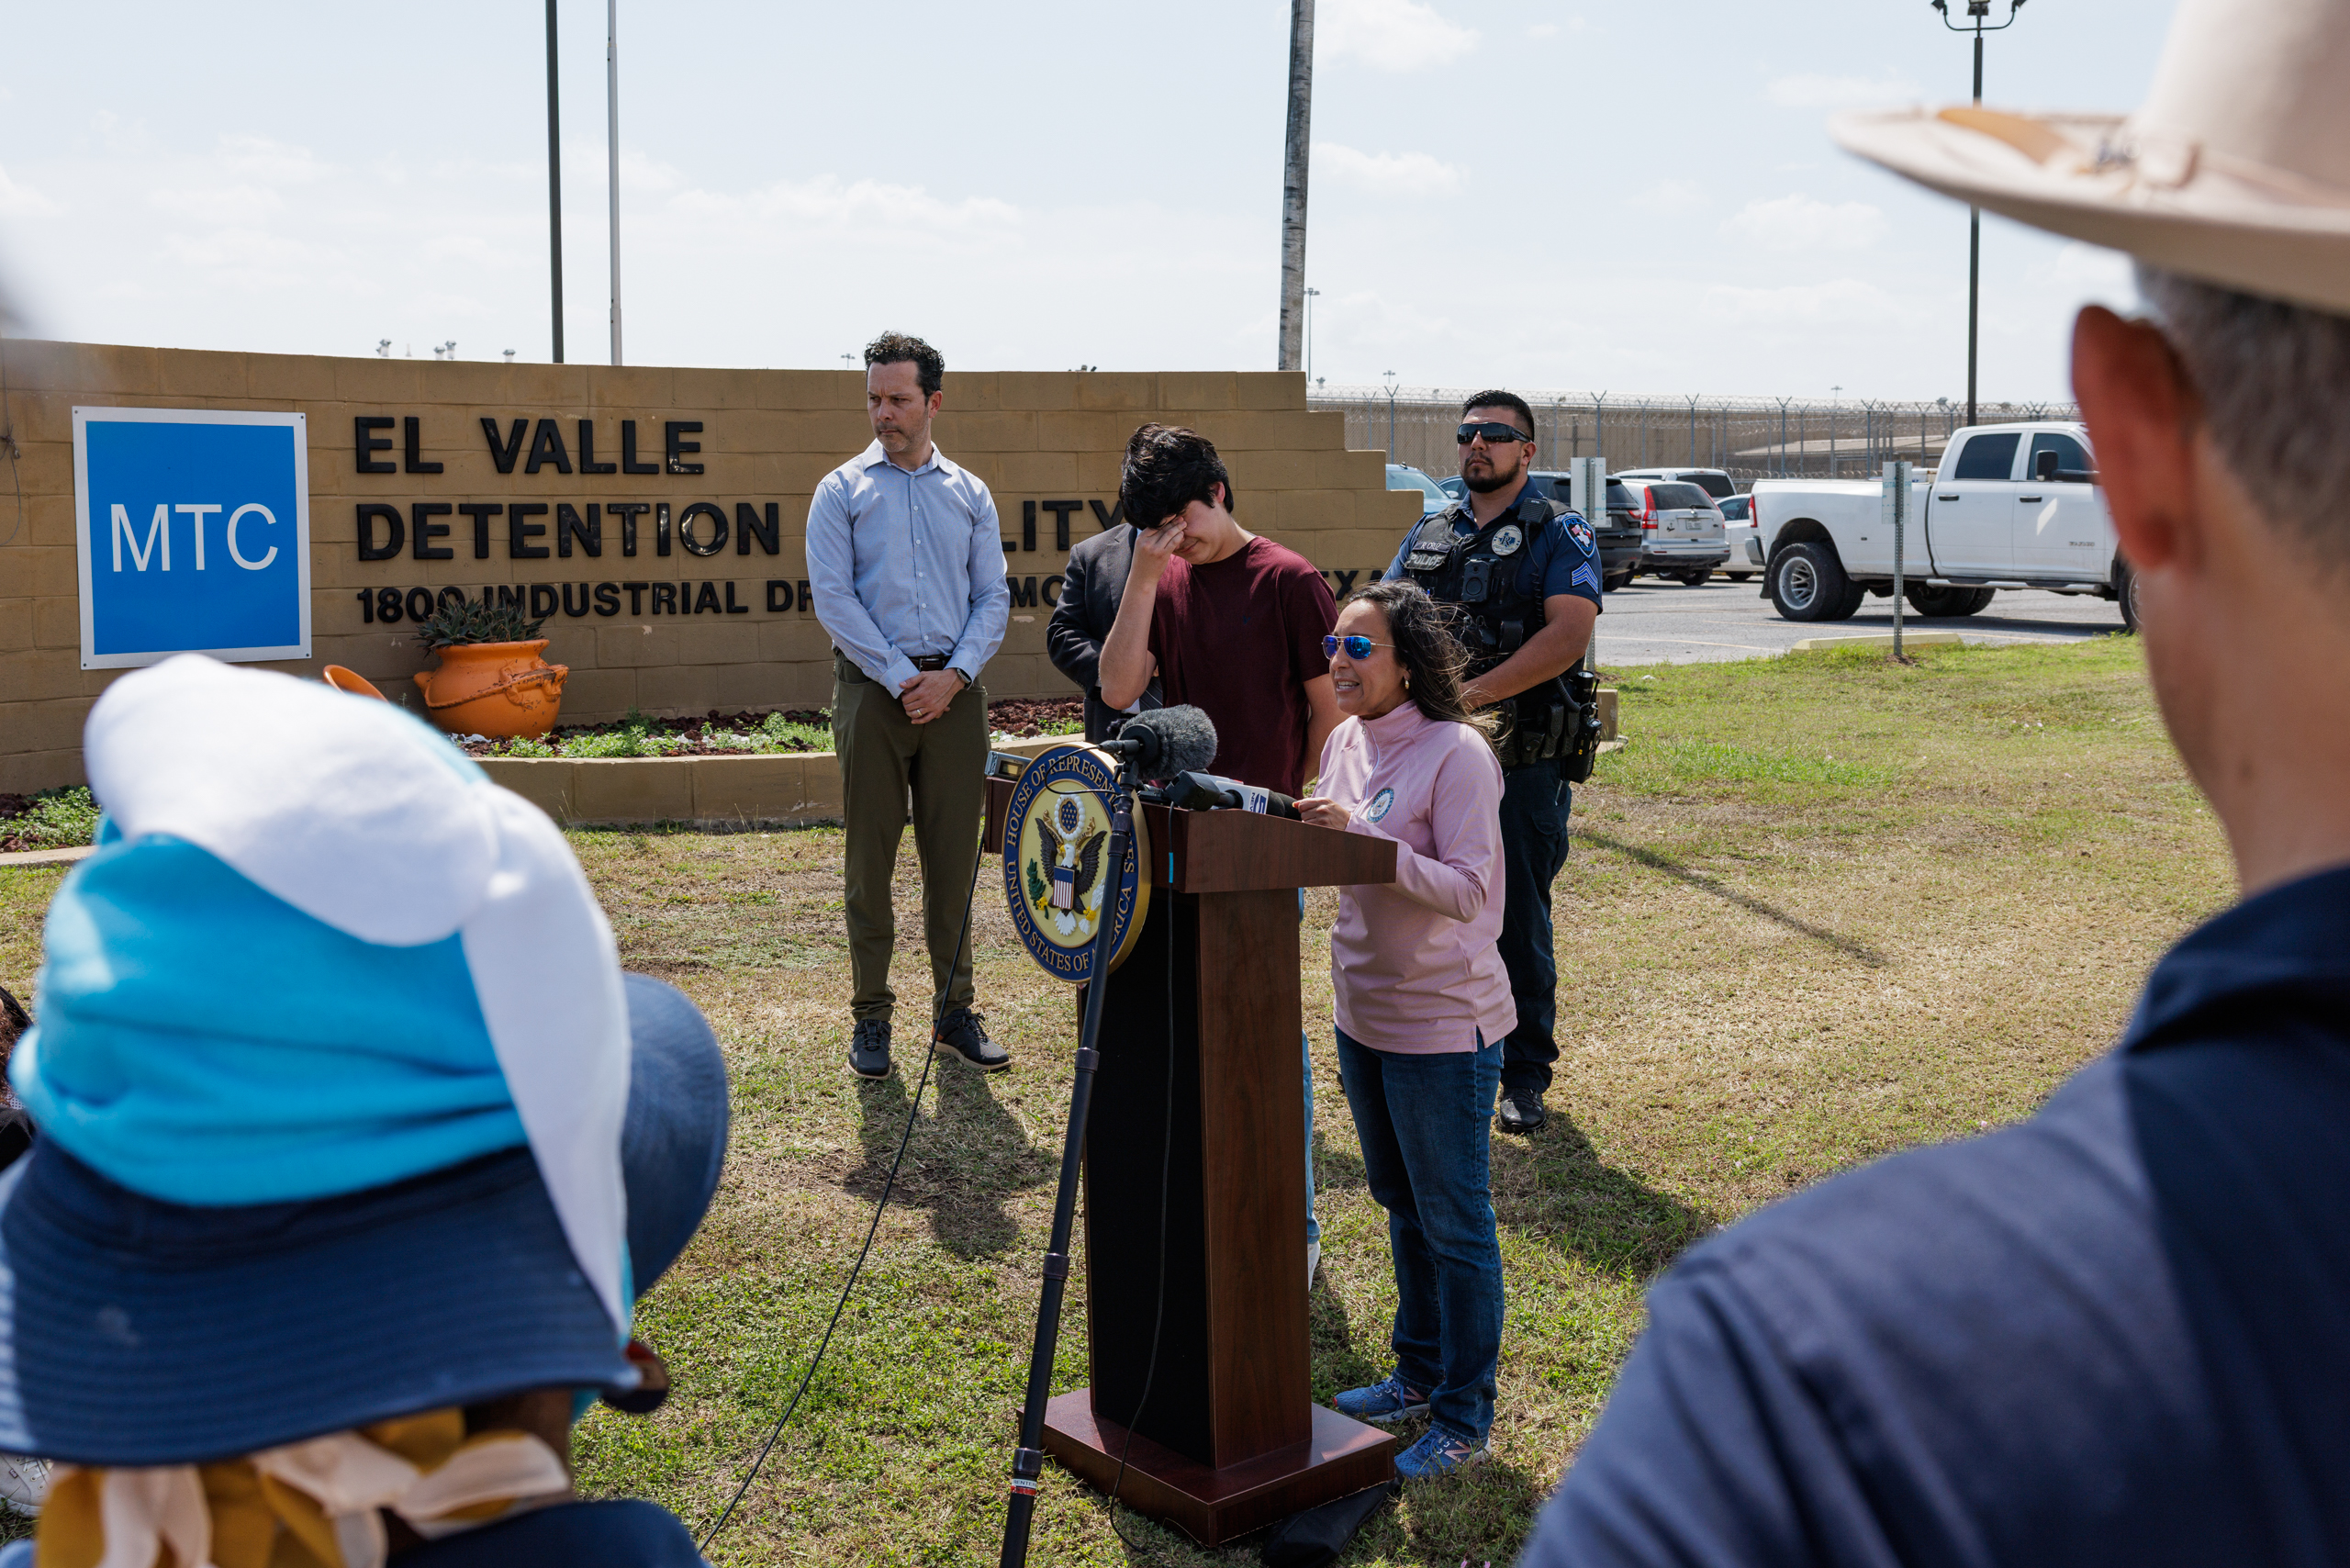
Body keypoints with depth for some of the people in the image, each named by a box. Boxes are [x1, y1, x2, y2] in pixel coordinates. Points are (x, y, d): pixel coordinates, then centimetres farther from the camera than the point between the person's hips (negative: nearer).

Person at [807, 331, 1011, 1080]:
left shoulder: (970, 494, 12)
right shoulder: (842, 490, 4)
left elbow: (993, 599, 7)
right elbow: (833, 598, -4)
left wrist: (953, 675, -8)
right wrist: (903, 679, -11)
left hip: (954, 690, 2)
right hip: (872, 688, -2)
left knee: (954, 856, 5)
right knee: (870, 857, 2)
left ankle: (954, 1009, 16)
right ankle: (870, 1016, 11)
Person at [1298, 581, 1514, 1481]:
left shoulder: (1457, 753, -18)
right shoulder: (1346, 740, 6)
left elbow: (1467, 888, -24)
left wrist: (1362, 840, -31)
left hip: (1444, 1022, -8)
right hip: (1364, 1012, 8)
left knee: (1454, 1223, 4)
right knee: (1402, 1206, 21)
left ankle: (1465, 1418, 17)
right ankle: (1419, 1373, 38)